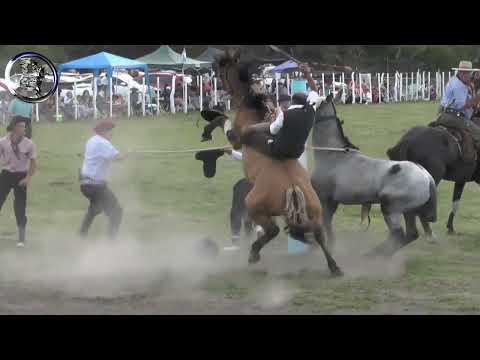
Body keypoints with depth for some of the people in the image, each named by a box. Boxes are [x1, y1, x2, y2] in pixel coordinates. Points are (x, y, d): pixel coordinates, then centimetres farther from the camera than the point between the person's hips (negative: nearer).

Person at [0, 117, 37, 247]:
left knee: (20, 207, -2)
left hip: (21, 176, -1)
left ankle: (22, 238, 9)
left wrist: (28, 178, -15)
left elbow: (33, 164, -1)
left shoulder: (29, 144, -8)